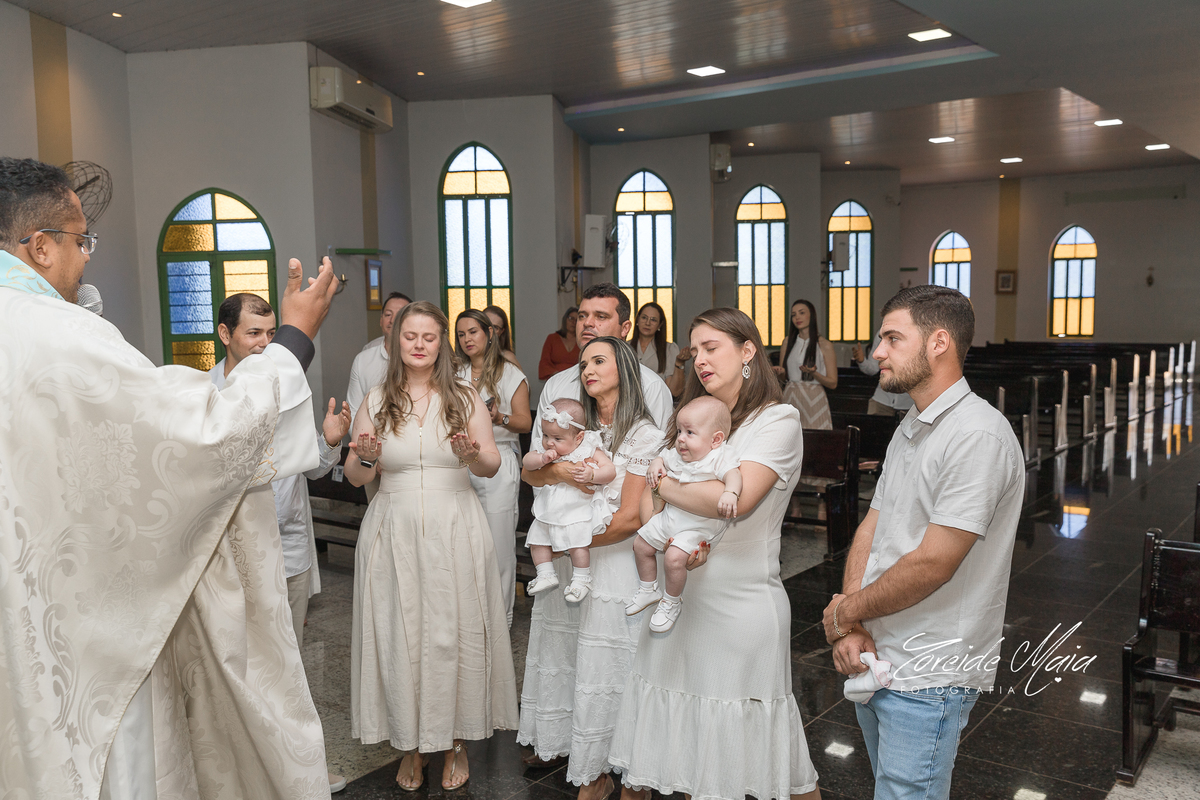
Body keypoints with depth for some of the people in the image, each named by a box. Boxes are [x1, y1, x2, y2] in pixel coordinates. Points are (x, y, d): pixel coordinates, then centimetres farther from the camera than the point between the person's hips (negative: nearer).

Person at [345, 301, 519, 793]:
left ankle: (455, 742, 21)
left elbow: (492, 467, 2)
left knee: (454, 632, 3)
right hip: (394, 534, 1)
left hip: (454, 531, -1)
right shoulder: (375, 402, 5)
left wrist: (471, 455, -19)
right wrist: (365, 460, -15)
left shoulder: (465, 399, 4)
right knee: (399, 635, 4)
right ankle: (411, 745, 22)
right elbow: (354, 479, 6)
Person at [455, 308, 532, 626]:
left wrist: (499, 418, -19)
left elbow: (525, 422, -1)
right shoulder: (453, 374, 15)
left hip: (497, 463, -3)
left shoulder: (510, 374, 6)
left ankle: (500, 616, 9)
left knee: (498, 542, -2)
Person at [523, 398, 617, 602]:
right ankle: (546, 575, 20)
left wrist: (591, 475, -30)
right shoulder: (548, 452, 5)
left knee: (577, 545, -14)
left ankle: (581, 580, 4)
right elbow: (527, 461, 0)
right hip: (549, 509, 7)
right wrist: (542, 459, -21)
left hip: (578, 510, -6)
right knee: (537, 539, 8)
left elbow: (610, 470, -12)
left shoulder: (590, 450, -10)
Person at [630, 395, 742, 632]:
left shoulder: (720, 458, -17)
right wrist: (656, 464, 1)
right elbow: (664, 458, 23)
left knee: (674, 557, -25)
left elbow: (733, 474, -33)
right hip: (669, 517, 8)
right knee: (641, 544, 13)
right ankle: (648, 590, 34)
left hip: (698, 526, -8)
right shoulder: (677, 456, 5)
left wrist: (730, 493, -52)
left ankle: (671, 603, 0)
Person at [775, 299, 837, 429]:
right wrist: (780, 371, -5)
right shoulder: (787, 342, 10)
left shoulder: (824, 345, -2)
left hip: (813, 401, -3)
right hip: (790, 399, 3)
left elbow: (833, 383, -2)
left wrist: (813, 373, -17)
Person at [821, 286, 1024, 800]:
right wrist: (850, 629, -6)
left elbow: (931, 565, -24)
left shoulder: (978, 435, -20)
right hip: (874, 661, 9)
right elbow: (871, 527, 7)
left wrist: (844, 613, -10)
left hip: (926, 680, -9)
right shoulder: (909, 430, 11)